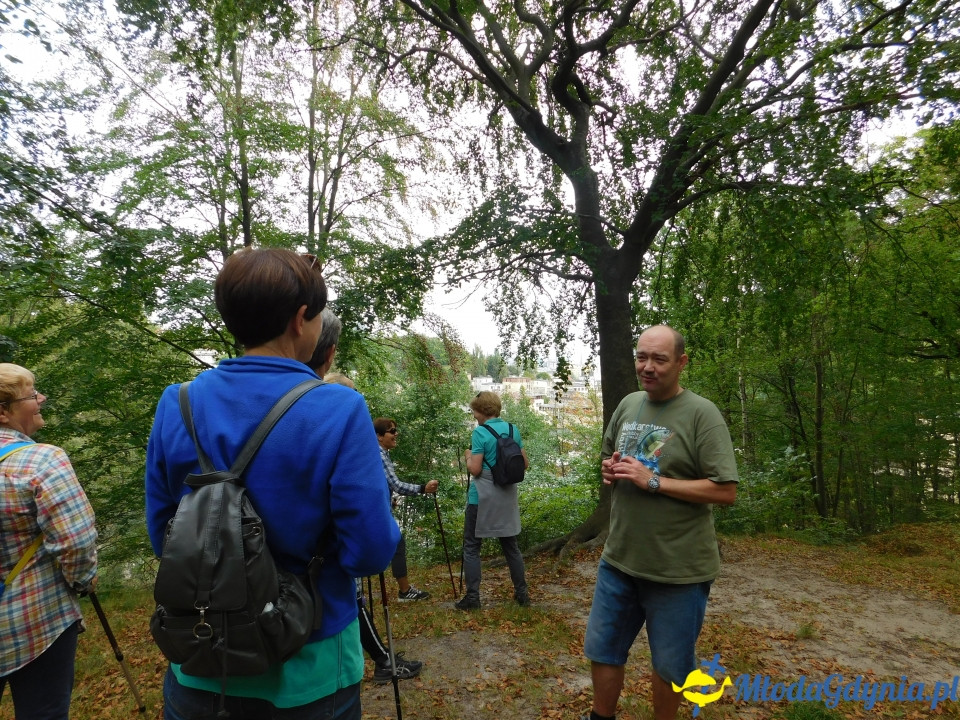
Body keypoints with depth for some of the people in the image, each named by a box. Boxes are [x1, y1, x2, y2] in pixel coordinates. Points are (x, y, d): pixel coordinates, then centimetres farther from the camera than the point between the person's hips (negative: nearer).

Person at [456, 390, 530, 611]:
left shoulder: (480, 433, -14)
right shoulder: (513, 430, 4)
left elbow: (475, 469, -16)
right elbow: (525, 464, 8)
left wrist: (468, 456, 2)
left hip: (482, 498, -6)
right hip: (507, 497, 6)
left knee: (471, 547, 6)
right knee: (510, 545, 16)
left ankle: (472, 597, 8)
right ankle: (522, 593, 22)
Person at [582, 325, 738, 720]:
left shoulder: (702, 414, -14)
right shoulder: (627, 405, 5)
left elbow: (726, 491, -19)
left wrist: (653, 481, -23)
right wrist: (609, 469, -4)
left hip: (678, 568, -5)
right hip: (618, 559, 6)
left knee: (669, 664, 16)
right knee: (602, 649, 19)